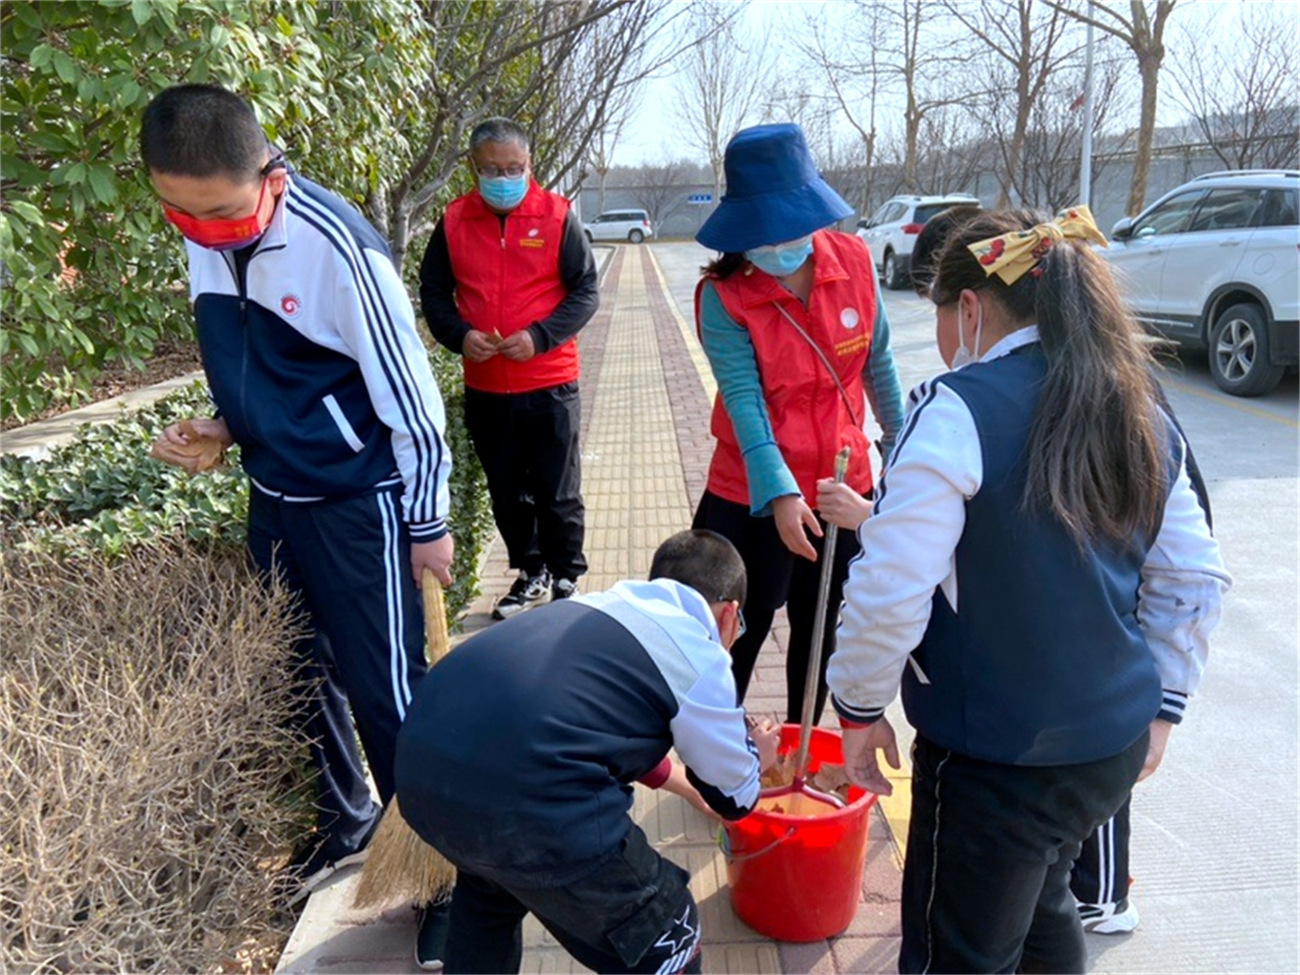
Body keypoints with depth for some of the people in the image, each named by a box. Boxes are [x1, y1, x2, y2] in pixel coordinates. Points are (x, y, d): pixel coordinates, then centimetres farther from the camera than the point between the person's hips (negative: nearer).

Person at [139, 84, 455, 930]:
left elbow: (407, 393, -16)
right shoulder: (206, 239, -2)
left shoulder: (337, 247, -23)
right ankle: (345, 820, 41)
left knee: (386, 691, 1)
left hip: (358, 504, -7)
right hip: (274, 499, 7)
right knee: (301, 675, 18)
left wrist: (429, 523, -10)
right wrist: (221, 429, -3)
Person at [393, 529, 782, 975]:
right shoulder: (702, 659, 8)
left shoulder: (600, 606, 25)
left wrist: (687, 782, 59)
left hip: (419, 758, 8)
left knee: (490, 886, 39)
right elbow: (734, 799, 23)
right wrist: (755, 757, 46)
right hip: (528, 803, -7)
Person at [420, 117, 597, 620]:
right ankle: (530, 573, 34)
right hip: (484, 386, 3)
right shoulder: (454, 221, 2)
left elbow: (586, 291, -5)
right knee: (506, 492, 16)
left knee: (557, 493, 6)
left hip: (549, 384, -3)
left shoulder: (557, 215, -5)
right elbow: (433, 292, 8)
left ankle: (566, 579, 24)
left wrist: (540, 337, -19)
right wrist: (459, 335, -11)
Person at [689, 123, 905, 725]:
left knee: (821, 627, 18)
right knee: (742, 632, 7)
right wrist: (779, 494, -33)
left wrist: (898, 443, 13)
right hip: (753, 498, -4)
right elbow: (743, 399, -23)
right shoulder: (724, 296, -17)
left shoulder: (854, 260, -7)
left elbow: (877, 364, 5)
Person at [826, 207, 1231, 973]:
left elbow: (890, 590, -22)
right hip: (1117, 745, 7)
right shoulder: (1141, 415, 4)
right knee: (1041, 905, 31)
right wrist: (1164, 703, 19)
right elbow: (1195, 580, 10)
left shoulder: (959, 409, -19)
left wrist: (861, 707, -7)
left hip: (996, 757, -7)